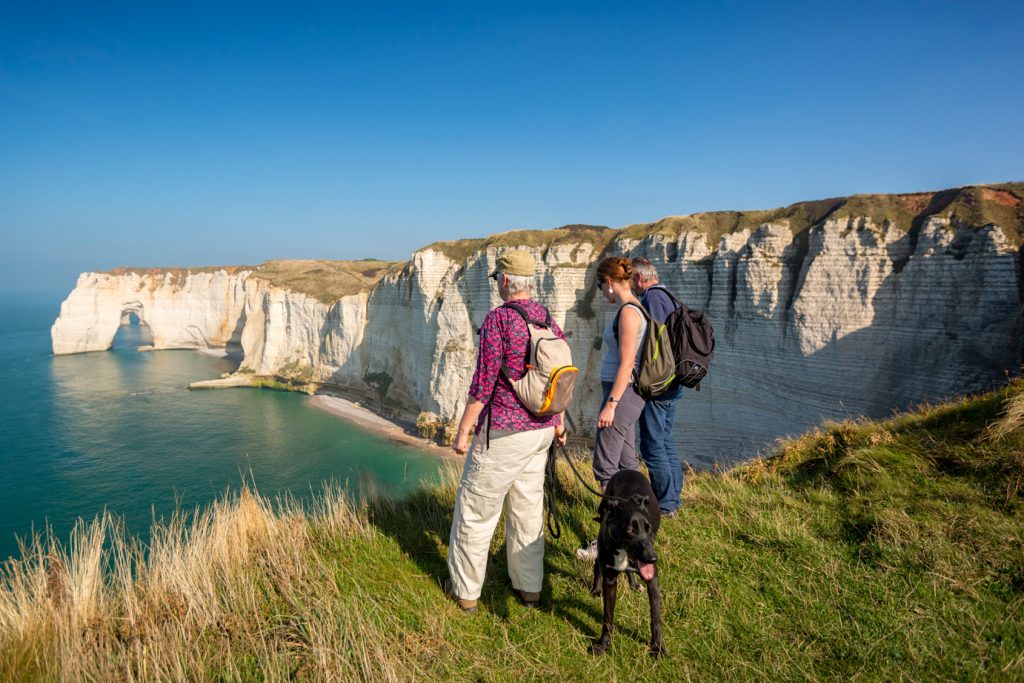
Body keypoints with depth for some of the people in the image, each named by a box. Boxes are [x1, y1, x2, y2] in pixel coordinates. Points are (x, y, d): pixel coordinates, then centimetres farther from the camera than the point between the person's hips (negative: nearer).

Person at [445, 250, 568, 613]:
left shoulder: (498, 319, -17)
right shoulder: (548, 319, 5)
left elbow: (483, 383, -18)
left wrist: (463, 431, -10)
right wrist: (558, 422, 22)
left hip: (501, 434, -7)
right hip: (540, 432, 7)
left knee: (475, 510, 8)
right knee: (528, 508, 18)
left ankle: (465, 590, 21)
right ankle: (529, 587, 29)